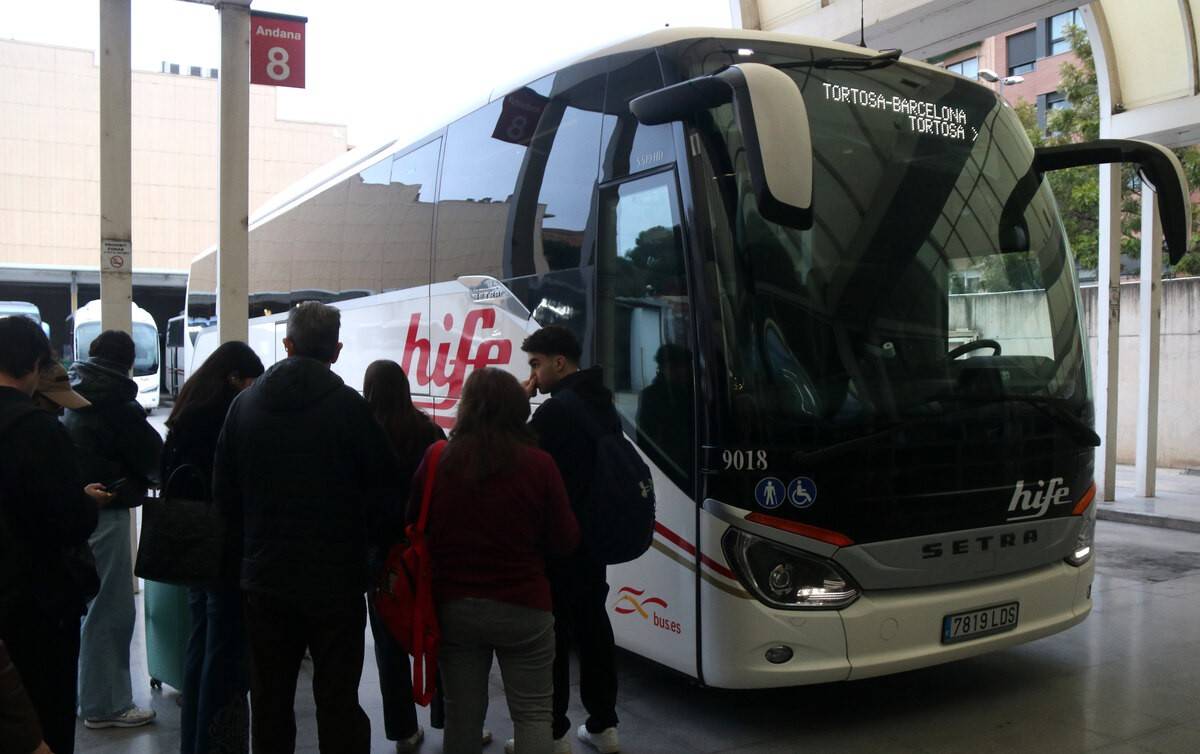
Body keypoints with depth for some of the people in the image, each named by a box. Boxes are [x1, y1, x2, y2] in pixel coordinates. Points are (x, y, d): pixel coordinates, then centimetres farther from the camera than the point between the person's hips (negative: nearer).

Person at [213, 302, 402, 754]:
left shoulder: (245, 404, 2)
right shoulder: (348, 406, -12)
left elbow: (223, 492, 6)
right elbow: (385, 490, -10)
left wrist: (249, 546, 16)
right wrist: (361, 540, 6)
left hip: (264, 579, 4)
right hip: (336, 578, -4)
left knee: (269, 702, 15)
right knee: (338, 701, 4)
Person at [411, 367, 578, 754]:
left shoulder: (436, 460, -7)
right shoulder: (538, 464, -13)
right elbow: (566, 541, -6)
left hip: (454, 607, 2)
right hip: (522, 608, -2)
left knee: (461, 714, 16)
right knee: (532, 714, 10)